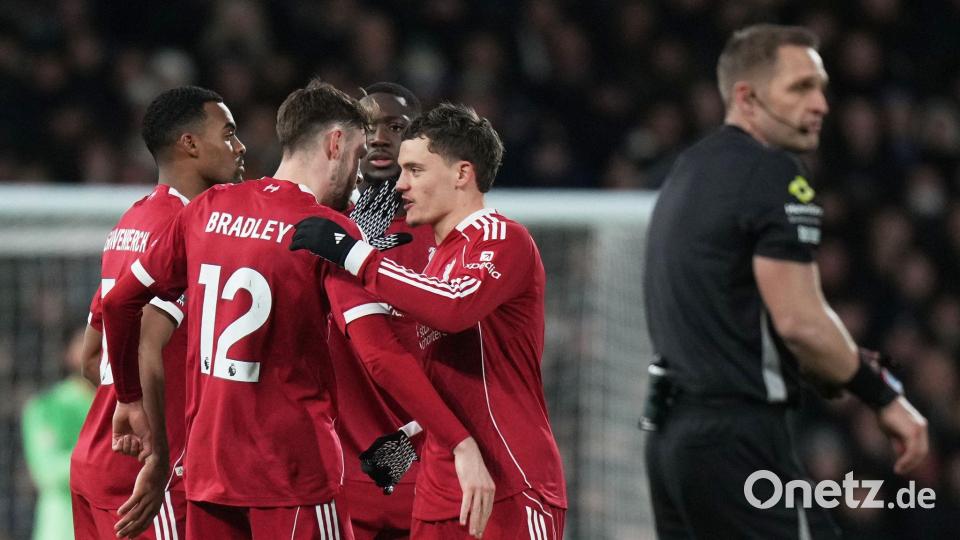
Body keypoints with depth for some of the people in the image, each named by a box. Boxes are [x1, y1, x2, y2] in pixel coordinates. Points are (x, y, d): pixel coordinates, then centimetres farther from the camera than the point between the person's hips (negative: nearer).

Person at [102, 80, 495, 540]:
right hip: (293, 468, -6)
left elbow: (120, 302, 15)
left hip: (206, 465, 6)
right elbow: (381, 356, -20)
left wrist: (130, 400, 28)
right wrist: (461, 445, -23)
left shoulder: (208, 209, 8)